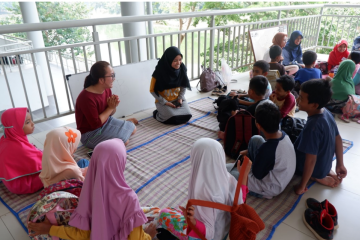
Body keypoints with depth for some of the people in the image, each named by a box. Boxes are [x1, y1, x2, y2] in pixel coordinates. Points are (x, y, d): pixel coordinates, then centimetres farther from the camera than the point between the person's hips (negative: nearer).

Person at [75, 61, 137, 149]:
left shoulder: (107, 90, -7)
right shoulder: (86, 98, -31)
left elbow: (110, 113, 6)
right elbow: (96, 124, -28)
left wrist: (113, 106, -18)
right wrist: (110, 108, -22)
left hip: (106, 122, 8)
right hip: (90, 133, -7)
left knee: (132, 129, 7)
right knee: (124, 141, -18)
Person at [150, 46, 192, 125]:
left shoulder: (182, 68, -11)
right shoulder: (159, 72, -22)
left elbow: (184, 85, 5)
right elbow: (152, 90, -12)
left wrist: (180, 98, -8)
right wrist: (165, 102, -16)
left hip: (177, 99, 4)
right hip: (163, 101, -4)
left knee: (187, 116, -15)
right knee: (173, 118, -24)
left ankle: (172, 111, 14)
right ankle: (157, 114, 8)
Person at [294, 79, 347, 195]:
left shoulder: (312, 126, -36)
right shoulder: (326, 112, -11)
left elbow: (311, 160, -31)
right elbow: (338, 139, 2)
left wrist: (302, 186, -19)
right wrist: (340, 164, 14)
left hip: (315, 169, -8)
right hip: (325, 163, 8)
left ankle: (318, 178, 1)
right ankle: (327, 172, 13)